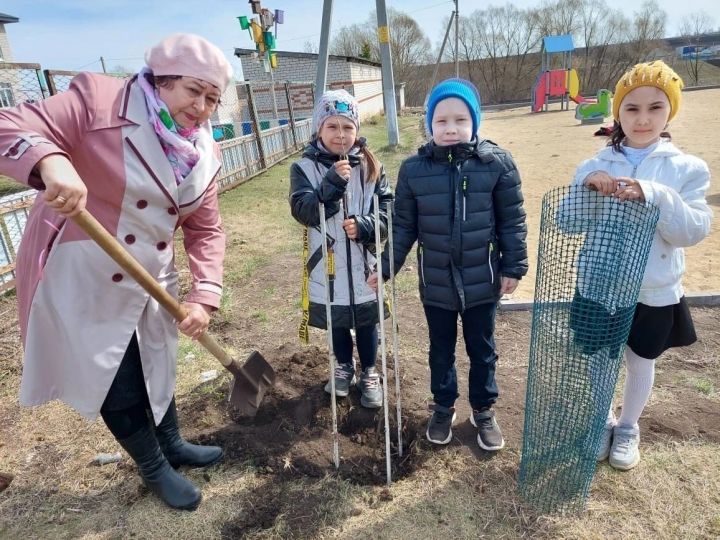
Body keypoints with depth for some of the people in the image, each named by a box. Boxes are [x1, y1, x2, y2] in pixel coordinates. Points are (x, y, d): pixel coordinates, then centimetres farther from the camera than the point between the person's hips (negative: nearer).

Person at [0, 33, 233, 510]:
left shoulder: (203, 152, -1)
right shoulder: (99, 99, -17)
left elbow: (205, 229, -1)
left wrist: (205, 294, -13)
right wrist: (50, 161, -47)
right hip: (81, 276, -5)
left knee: (157, 368, 22)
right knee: (117, 385, 8)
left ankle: (172, 445, 49)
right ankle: (154, 468, 35)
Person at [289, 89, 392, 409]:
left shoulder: (369, 165, -2)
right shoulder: (304, 167, -6)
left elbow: (388, 207, -2)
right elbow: (303, 211, -18)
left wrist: (365, 226, -20)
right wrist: (332, 183, -31)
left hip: (363, 262, 1)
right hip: (327, 262, 0)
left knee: (365, 320, 16)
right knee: (336, 320, 19)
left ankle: (368, 372, 38)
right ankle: (344, 366, 44)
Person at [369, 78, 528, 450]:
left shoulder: (497, 162, -10)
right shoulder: (413, 169, -8)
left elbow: (512, 221, -3)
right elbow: (403, 225, -1)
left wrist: (514, 266, -3)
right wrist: (387, 267, -4)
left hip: (481, 281, 0)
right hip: (435, 283, 1)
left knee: (482, 350, 18)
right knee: (441, 350, 19)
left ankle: (483, 410, 41)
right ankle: (443, 407, 42)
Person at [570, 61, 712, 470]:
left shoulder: (688, 168, -6)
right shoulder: (597, 166, -3)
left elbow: (694, 230, -15)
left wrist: (654, 196, -30)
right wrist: (585, 186, -25)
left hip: (654, 293, 0)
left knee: (641, 362, 16)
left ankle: (628, 428, 40)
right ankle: (603, 421, 40)